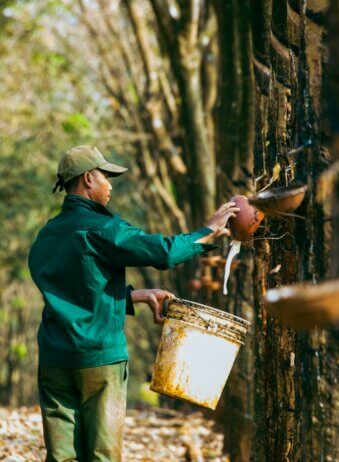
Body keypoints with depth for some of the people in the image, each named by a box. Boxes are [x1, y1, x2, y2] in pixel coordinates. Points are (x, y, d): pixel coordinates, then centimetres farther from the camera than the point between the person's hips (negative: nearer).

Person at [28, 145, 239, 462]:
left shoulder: (46, 236, 14)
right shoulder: (99, 228, -10)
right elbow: (164, 252, -16)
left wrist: (140, 295, 21)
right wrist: (210, 231, -2)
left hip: (54, 358, 6)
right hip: (101, 357, -6)